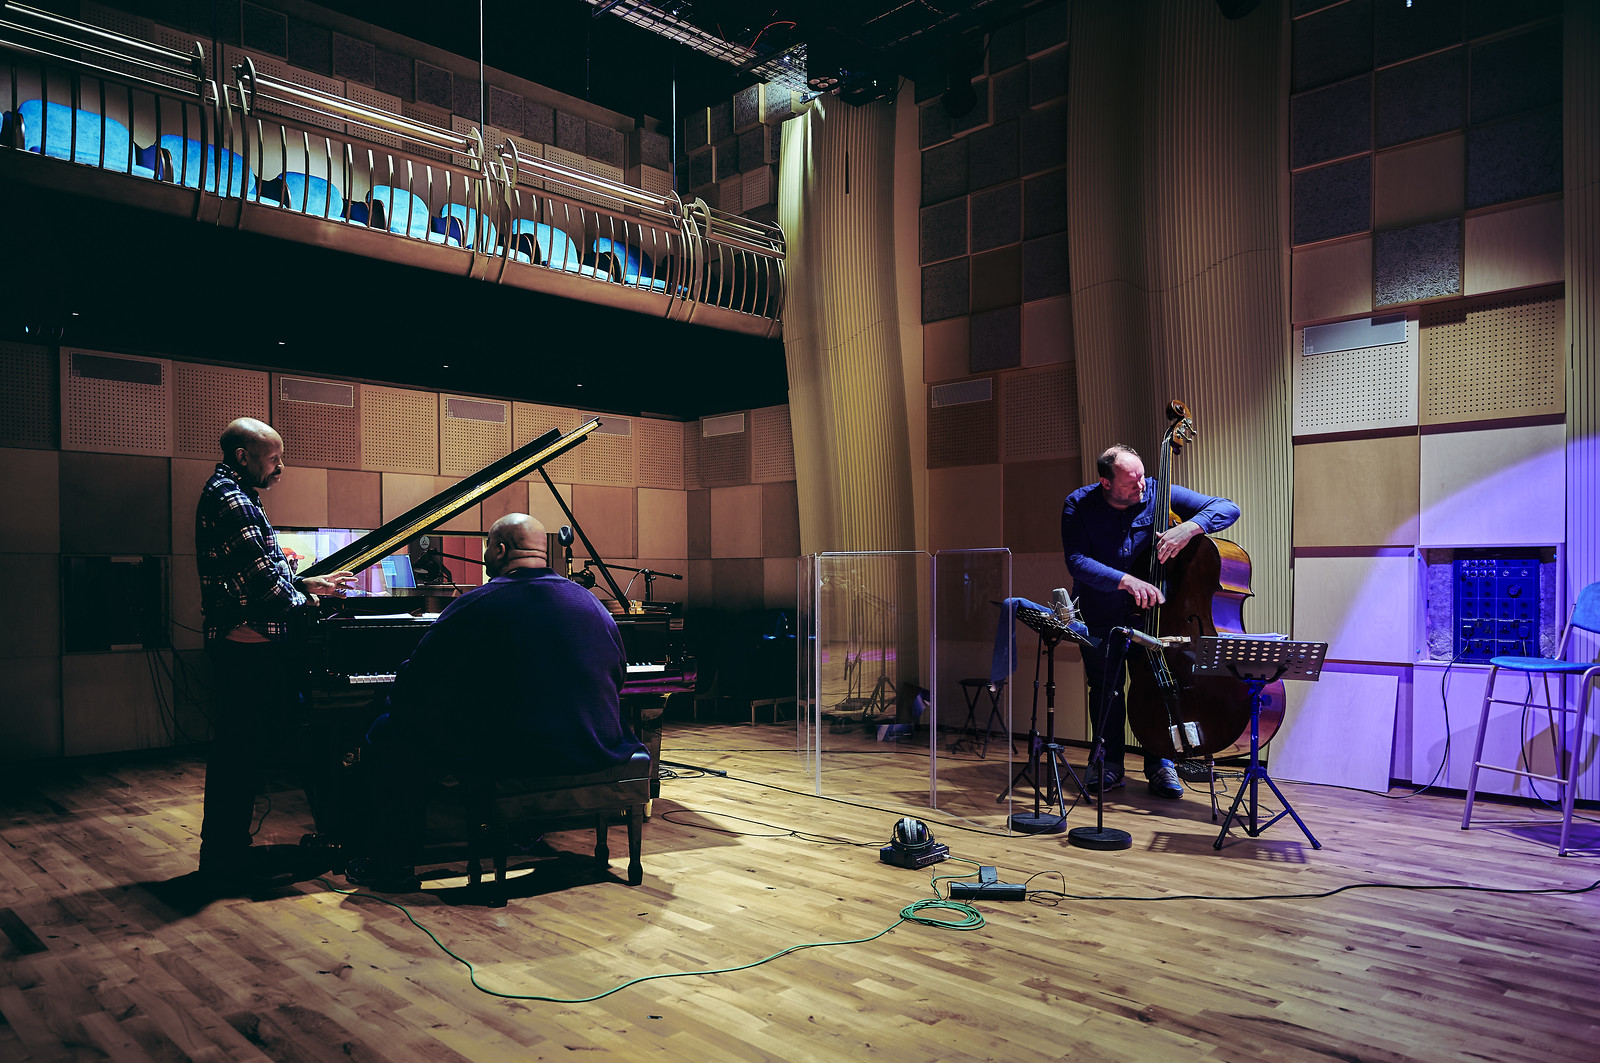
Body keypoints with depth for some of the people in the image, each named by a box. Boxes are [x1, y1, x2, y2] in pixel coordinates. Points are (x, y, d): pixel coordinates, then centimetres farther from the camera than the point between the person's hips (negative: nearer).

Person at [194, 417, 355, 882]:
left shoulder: (229, 494, 19)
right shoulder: (230, 499, -15)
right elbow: (261, 576, -21)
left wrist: (309, 583, 18)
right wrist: (303, 600, -6)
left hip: (240, 645, 11)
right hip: (250, 646, -11)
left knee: (235, 751, 17)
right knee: (242, 752, -3)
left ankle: (222, 852, 27)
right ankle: (226, 860, 6)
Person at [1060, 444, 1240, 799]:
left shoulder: (1159, 495, -11)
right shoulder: (1078, 506, -13)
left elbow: (1227, 508, -13)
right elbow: (1077, 562, -24)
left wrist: (1190, 527, -33)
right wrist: (1125, 581, -38)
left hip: (1151, 609, 0)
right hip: (1099, 613, 0)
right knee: (1105, 685, -1)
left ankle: (1159, 764, 6)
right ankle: (1110, 764, 15)